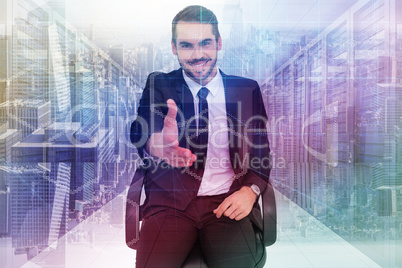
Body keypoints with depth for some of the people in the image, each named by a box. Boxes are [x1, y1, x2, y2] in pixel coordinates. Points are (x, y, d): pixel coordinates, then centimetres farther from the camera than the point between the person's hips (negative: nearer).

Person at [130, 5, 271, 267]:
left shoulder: (248, 90, 9)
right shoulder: (158, 85, 7)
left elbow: (262, 150, 9)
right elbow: (140, 135, -10)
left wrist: (250, 190, -9)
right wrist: (158, 144, -34)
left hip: (227, 202, 1)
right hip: (170, 201, 0)